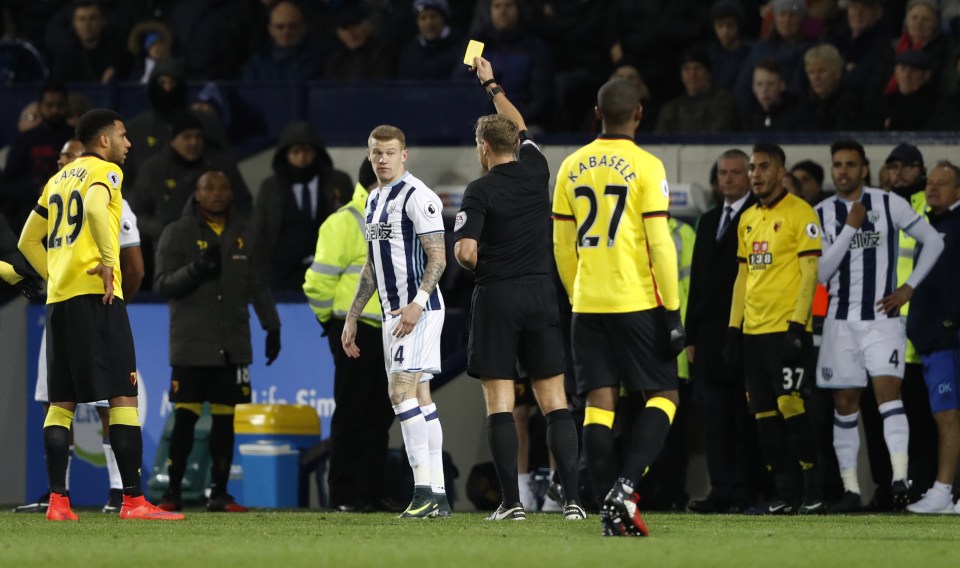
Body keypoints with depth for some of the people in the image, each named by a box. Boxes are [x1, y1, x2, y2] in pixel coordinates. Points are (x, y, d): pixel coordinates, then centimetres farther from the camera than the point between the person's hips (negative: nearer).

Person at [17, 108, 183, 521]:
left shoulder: (58, 180, 22)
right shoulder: (105, 171, 0)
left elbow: (29, 242, 23)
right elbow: (95, 208, -23)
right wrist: (109, 260, -20)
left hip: (58, 299, 8)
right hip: (96, 296, -8)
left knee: (62, 402, 8)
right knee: (123, 396, -7)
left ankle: (57, 501, 1)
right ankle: (134, 500, -12)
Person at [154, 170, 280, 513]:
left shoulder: (244, 234, 12)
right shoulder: (178, 233, 1)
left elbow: (258, 286, 17)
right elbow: (162, 284, -6)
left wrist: (272, 327, 10)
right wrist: (196, 269, -21)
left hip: (233, 344, 3)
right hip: (191, 346, -3)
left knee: (225, 419, 3)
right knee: (185, 418, -5)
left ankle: (219, 493, 6)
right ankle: (173, 492, 0)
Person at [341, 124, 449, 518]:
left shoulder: (416, 196, -10)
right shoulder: (374, 200, 18)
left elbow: (438, 258, -16)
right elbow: (372, 267, 25)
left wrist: (418, 302, -27)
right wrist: (352, 317, 23)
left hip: (419, 310, -9)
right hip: (393, 311, 9)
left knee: (401, 391, -17)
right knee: (419, 398, 7)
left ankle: (423, 489, -18)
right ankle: (437, 496, 7)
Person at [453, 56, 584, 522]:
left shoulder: (480, 191, -9)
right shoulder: (535, 172, 5)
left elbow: (465, 251, -18)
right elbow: (521, 128, 26)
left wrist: (470, 262, 6)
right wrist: (492, 85, 37)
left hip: (496, 296, -4)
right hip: (541, 292, 4)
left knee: (499, 403, -1)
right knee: (554, 400, 4)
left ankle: (512, 501, -6)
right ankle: (572, 498, -3)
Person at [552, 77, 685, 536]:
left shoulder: (572, 168, 7)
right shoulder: (646, 167, -7)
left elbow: (562, 246, 11)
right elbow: (660, 244, -10)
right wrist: (672, 310, -6)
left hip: (588, 305, 4)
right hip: (637, 303, -4)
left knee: (599, 403, 4)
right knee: (663, 395, 6)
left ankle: (610, 510, 0)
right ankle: (625, 486, -13)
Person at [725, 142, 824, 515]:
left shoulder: (800, 214, -5)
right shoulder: (747, 219, 17)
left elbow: (810, 272, -10)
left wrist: (797, 325, -17)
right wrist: (734, 328, 15)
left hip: (787, 327, -7)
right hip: (754, 330, 7)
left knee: (791, 406, -12)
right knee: (764, 414, 4)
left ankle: (814, 494, -7)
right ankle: (784, 496, 7)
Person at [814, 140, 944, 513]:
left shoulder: (889, 204, 0)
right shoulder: (822, 214, 4)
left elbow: (933, 242, 7)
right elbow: (821, 272, -5)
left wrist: (909, 288, -1)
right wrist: (851, 227, -12)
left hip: (882, 318, -3)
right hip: (841, 321, 3)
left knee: (888, 393, -18)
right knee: (845, 405, 5)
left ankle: (900, 477, -29)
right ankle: (850, 489, 10)